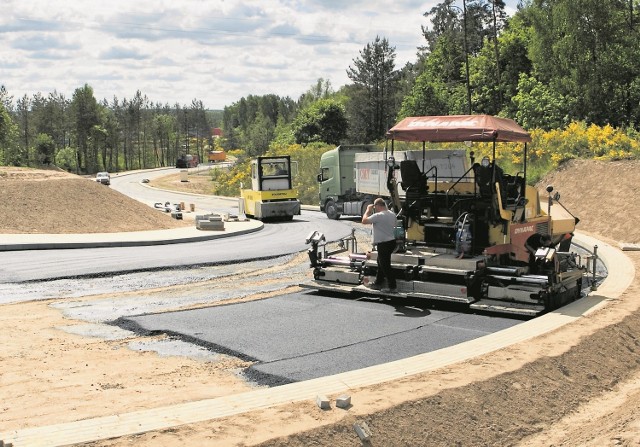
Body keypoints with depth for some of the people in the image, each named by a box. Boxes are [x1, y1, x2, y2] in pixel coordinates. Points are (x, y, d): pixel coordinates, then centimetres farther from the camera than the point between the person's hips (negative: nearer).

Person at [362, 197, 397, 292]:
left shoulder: (378, 216, -21)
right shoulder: (392, 214, 5)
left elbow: (364, 220, -16)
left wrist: (368, 210, -2)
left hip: (383, 244, -9)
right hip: (392, 241, 9)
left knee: (385, 266, -2)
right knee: (381, 263, 22)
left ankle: (392, 287, 1)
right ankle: (378, 283, 31)